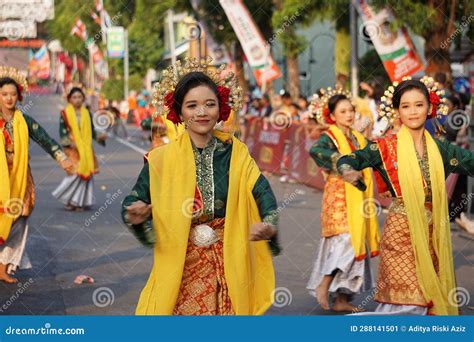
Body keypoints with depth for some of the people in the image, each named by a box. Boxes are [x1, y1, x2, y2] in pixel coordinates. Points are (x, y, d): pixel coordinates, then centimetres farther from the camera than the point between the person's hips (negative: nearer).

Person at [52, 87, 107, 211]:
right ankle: (67, 200, 3)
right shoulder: (65, 113, 2)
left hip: (86, 149, 4)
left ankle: (79, 202, 9)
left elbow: (92, 130, 14)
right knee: (76, 172, -15)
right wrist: (69, 143, -15)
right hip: (72, 149, -4)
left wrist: (99, 137, -5)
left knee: (87, 173, -1)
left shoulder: (87, 114, 12)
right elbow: (62, 131, -2)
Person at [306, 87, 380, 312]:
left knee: (355, 242, 5)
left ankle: (341, 298, 10)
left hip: (357, 197, 7)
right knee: (345, 240, -18)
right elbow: (316, 150, -28)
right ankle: (323, 287, -9)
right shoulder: (330, 136, -7)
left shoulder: (358, 138, 16)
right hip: (338, 195, -7)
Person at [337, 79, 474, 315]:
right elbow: (347, 160, -9)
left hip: (432, 232, 4)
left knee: (432, 295, 7)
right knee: (407, 299, -8)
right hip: (401, 230, -4)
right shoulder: (387, 146, -4)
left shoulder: (440, 147, 7)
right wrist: (348, 171, -32)